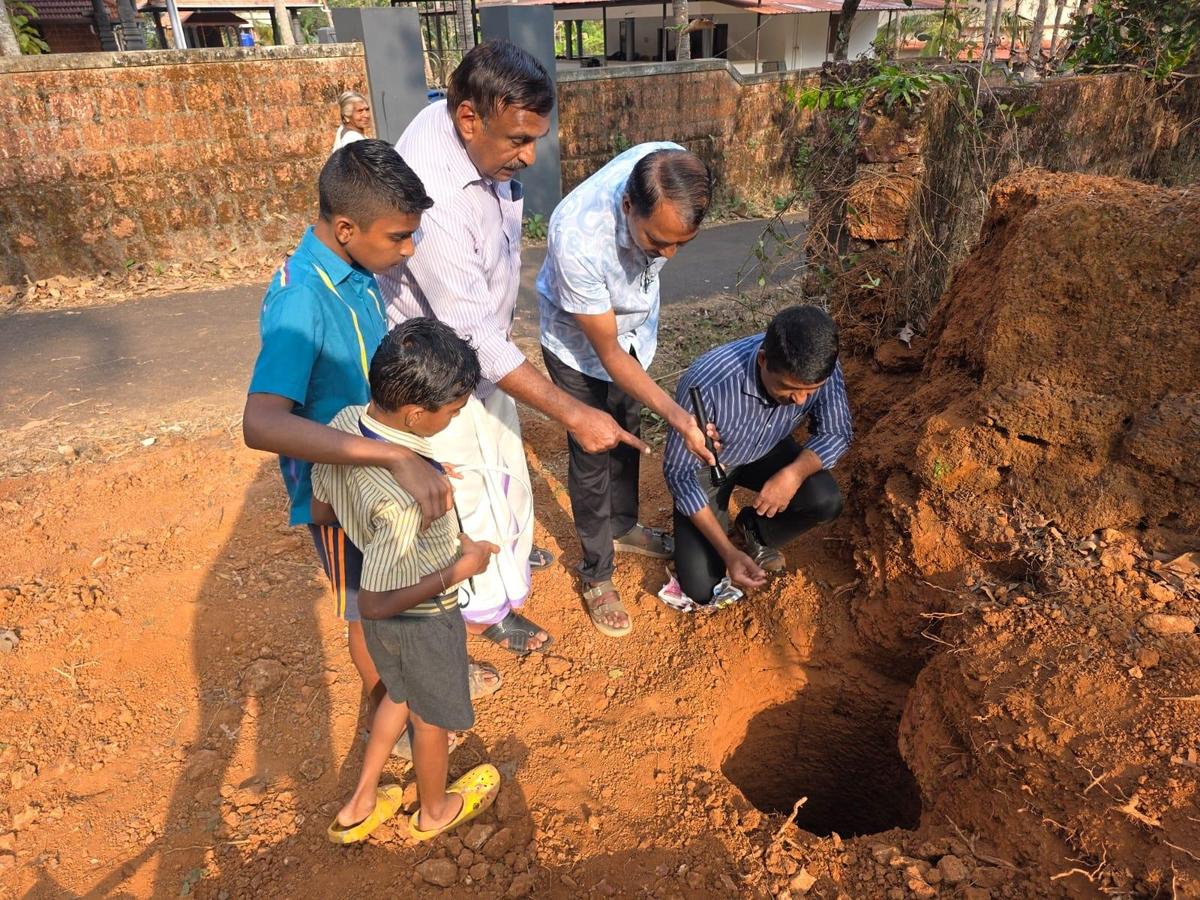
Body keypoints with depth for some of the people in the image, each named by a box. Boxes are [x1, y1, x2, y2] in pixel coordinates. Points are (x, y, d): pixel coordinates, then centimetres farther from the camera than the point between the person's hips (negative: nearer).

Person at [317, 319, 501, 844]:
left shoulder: (342, 424, -17)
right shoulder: (404, 497, -40)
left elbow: (322, 506, 0)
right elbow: (377, 604, -33)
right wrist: (459, 568, -23)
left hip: (383, 605, 7)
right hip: (421, 619, -7)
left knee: (401, 695, 32)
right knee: (432, 716, 22)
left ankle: (360, 806, 50)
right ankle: (435, 811, 52)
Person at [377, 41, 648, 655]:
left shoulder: (475, 132, -12)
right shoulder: (432, 198, -40)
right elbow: (475, 341, -37)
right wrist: (573, 414, -36)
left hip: (481, 339, 8)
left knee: (502, 461, 27)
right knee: (472, 486, 9)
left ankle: (506, 550, 54)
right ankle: (490, 610, 34)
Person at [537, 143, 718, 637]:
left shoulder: (674, 169, -30)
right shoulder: (578, 238, -44)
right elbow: (607, 351, -33)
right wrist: (677, 416, -42)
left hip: (636, 323, 5)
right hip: (579, 342, -5)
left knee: (628, 432, 20)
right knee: (593, 451, 3)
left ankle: (622, 527, 44)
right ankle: (595, 575, 22)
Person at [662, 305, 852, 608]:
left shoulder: (821, 369, -28)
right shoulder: (707, 384, -40)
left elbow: (835, 433, -11)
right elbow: (679, 471, -27)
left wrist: (795, 472, -32)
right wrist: (728, 552, -31)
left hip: (766, 451, 4)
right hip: (707, 464, -3)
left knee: (827, 501, -23)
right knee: (701, 589, -12)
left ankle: (754, 530, 8)